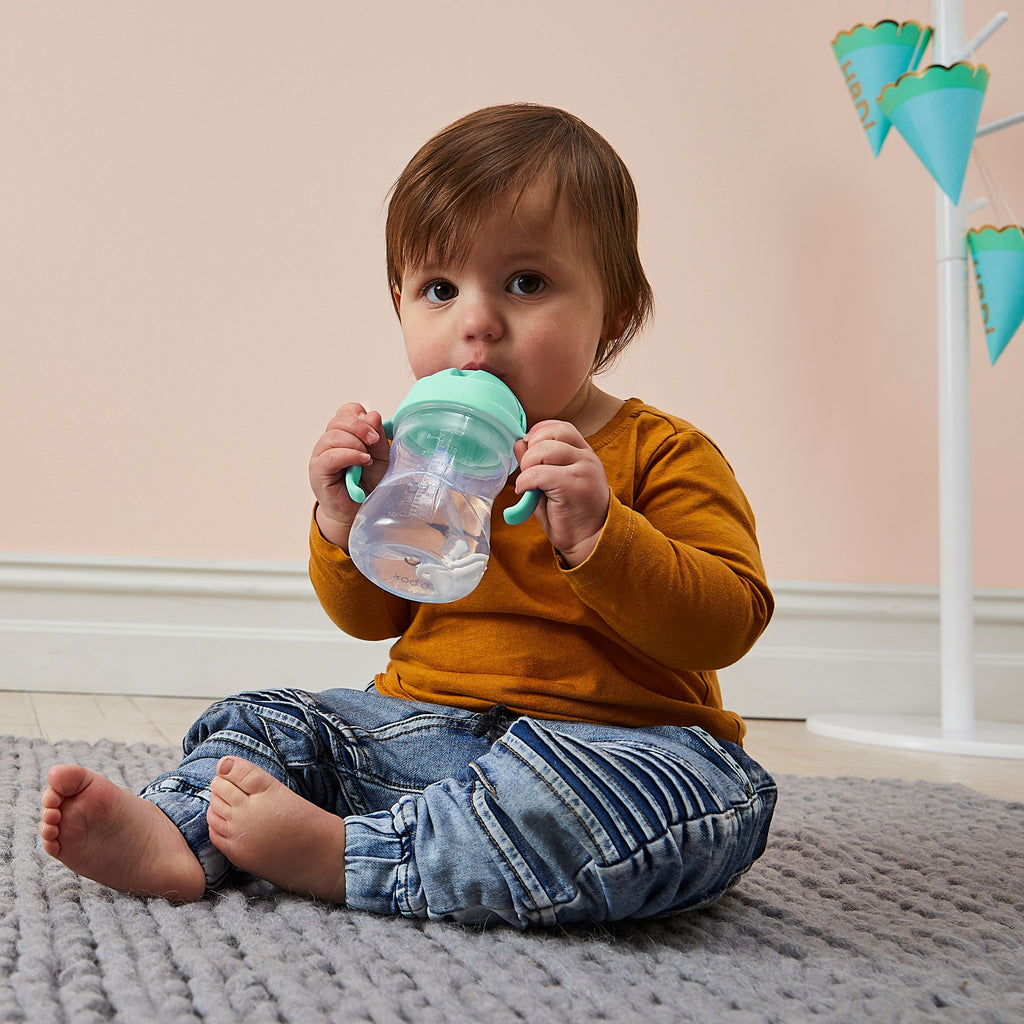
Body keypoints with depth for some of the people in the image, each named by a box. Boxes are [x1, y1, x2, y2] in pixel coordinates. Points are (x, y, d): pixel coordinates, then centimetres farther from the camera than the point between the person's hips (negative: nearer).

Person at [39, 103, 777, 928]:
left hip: (607, 744, -5)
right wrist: (346, 518, -4)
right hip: (420, 730, 5)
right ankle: (173, 835, -25)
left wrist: (596, 534, -30)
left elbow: (727, 623, -16)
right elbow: (369, 615, 17)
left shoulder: (661, 455, -5)